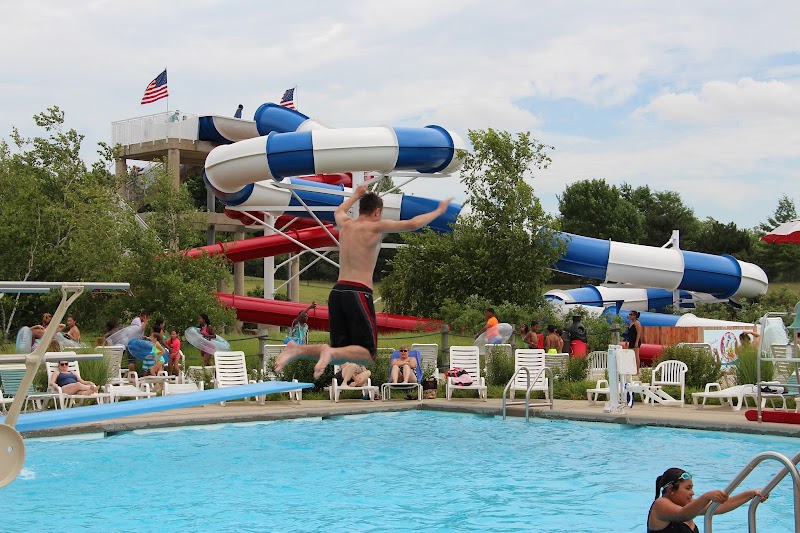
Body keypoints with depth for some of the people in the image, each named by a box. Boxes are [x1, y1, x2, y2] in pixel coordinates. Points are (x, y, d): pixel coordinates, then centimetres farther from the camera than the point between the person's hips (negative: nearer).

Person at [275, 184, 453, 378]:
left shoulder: (345, 224, 16)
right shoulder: (376, 227, -3)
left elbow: (338, 211, 41)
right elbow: (412, 224, -10)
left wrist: (356, 195, 57)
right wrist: (438, 211, 5)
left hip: (337, 292, 7)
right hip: (358, 293, -7)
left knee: (339, 352, 11)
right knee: (368, 353, -2)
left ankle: (298, 349, -12)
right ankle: (331, 352, -30)